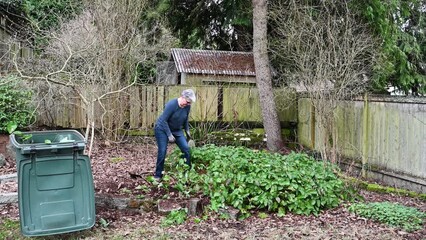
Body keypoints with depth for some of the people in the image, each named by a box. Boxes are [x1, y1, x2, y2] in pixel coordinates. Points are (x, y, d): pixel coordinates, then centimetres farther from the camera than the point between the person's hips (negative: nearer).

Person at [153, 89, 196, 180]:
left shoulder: (187, 106, -10)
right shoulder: (171, 104, -28)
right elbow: (163, 120, -25)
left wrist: (187, 130, 13)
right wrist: (169, 135, -24)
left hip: (177, 130, 6)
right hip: (162, 129, -5)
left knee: (186, 148, -6)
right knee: (162, 151, -11)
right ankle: (158, 175, 4)